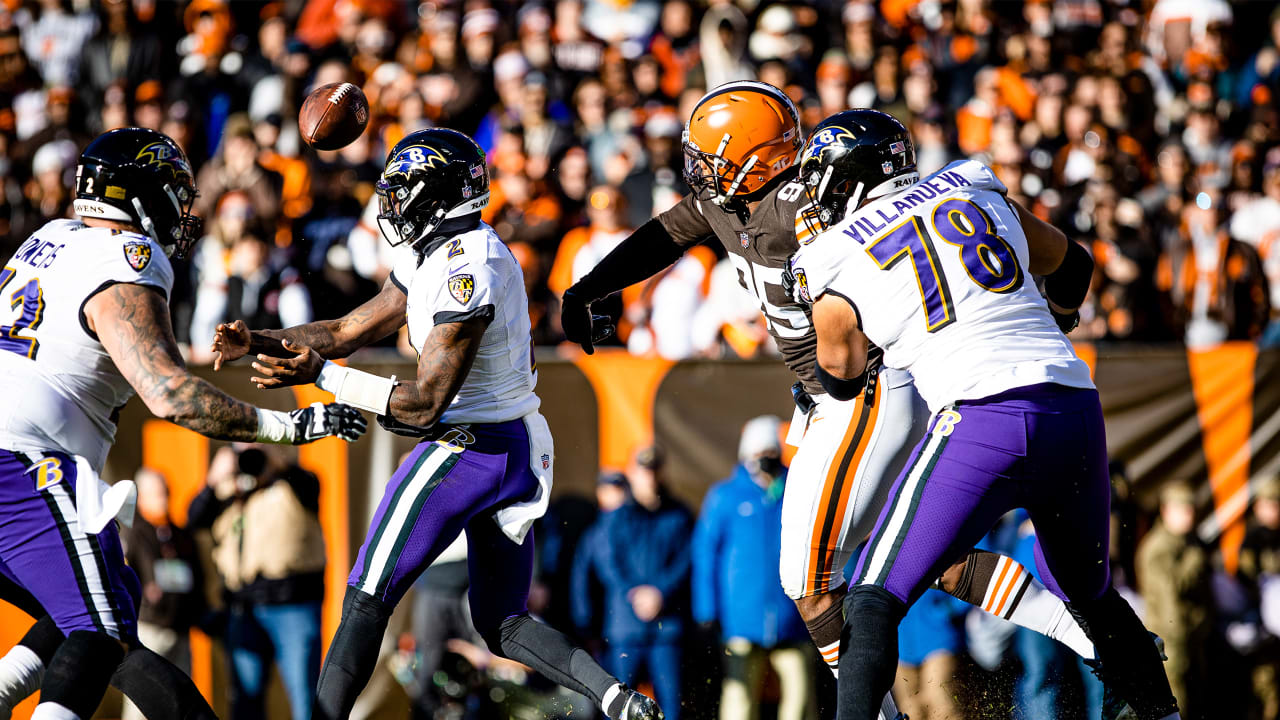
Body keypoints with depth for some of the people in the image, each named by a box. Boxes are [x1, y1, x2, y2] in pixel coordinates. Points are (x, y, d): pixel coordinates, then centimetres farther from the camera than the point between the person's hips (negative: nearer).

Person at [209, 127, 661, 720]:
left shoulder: (466, 272, -20)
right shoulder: (433, 256, 11)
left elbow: (422, 405, -22)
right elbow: (348, 332, 17)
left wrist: (320, 374, -23)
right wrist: (258, 344, 5)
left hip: (467, 449, -10)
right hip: (521, 449, 10)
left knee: (366, 600, -4)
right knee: (503, 626, 14)